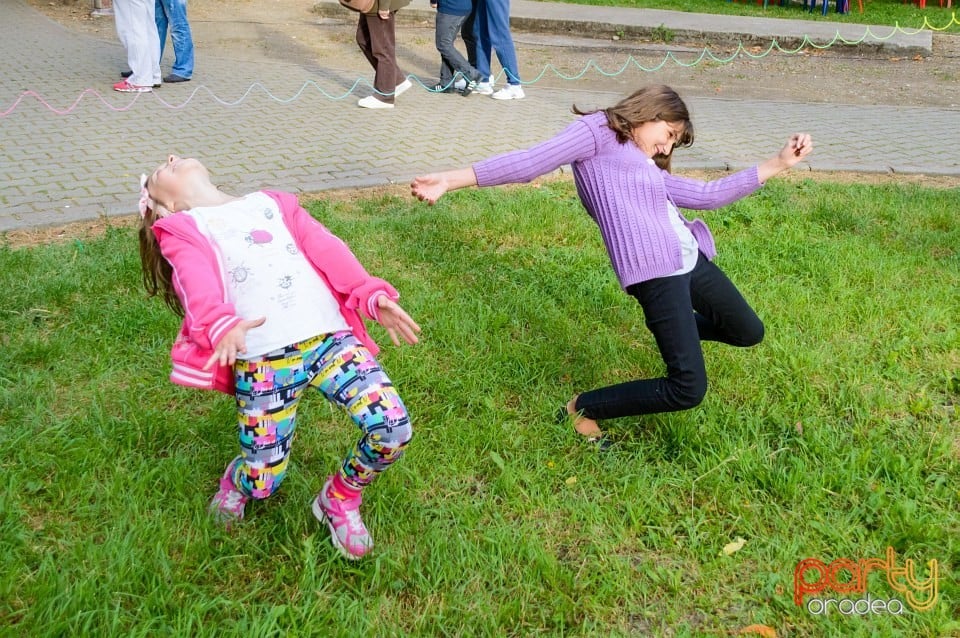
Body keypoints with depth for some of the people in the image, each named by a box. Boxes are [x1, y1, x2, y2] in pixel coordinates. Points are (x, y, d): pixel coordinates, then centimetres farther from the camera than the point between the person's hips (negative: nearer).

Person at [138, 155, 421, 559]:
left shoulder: (272, 203, 28)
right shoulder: (181, 231, 16)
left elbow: (327, 250, 15)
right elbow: (197, 285, -6)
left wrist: (371, 295, -1)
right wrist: (222, 326, -28)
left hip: (330, 337, 3)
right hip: (261, 359, -2)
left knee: (393, 429, -13)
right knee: (263, 481, -1)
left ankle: (340, 499, 16)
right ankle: (236, 482, 38)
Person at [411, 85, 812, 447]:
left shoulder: (649, 168, 25)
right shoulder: (598, 130, 2)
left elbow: (707, 195, 25)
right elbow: (532, 161, -9)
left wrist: (779, 163, 27)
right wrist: (450, 180, -20)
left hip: (691, 259, 9)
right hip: (655, 272, -9)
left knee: (749, 332, 24)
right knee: (688, 390, -11)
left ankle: (679, 332, 50)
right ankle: (583, 409, 6)